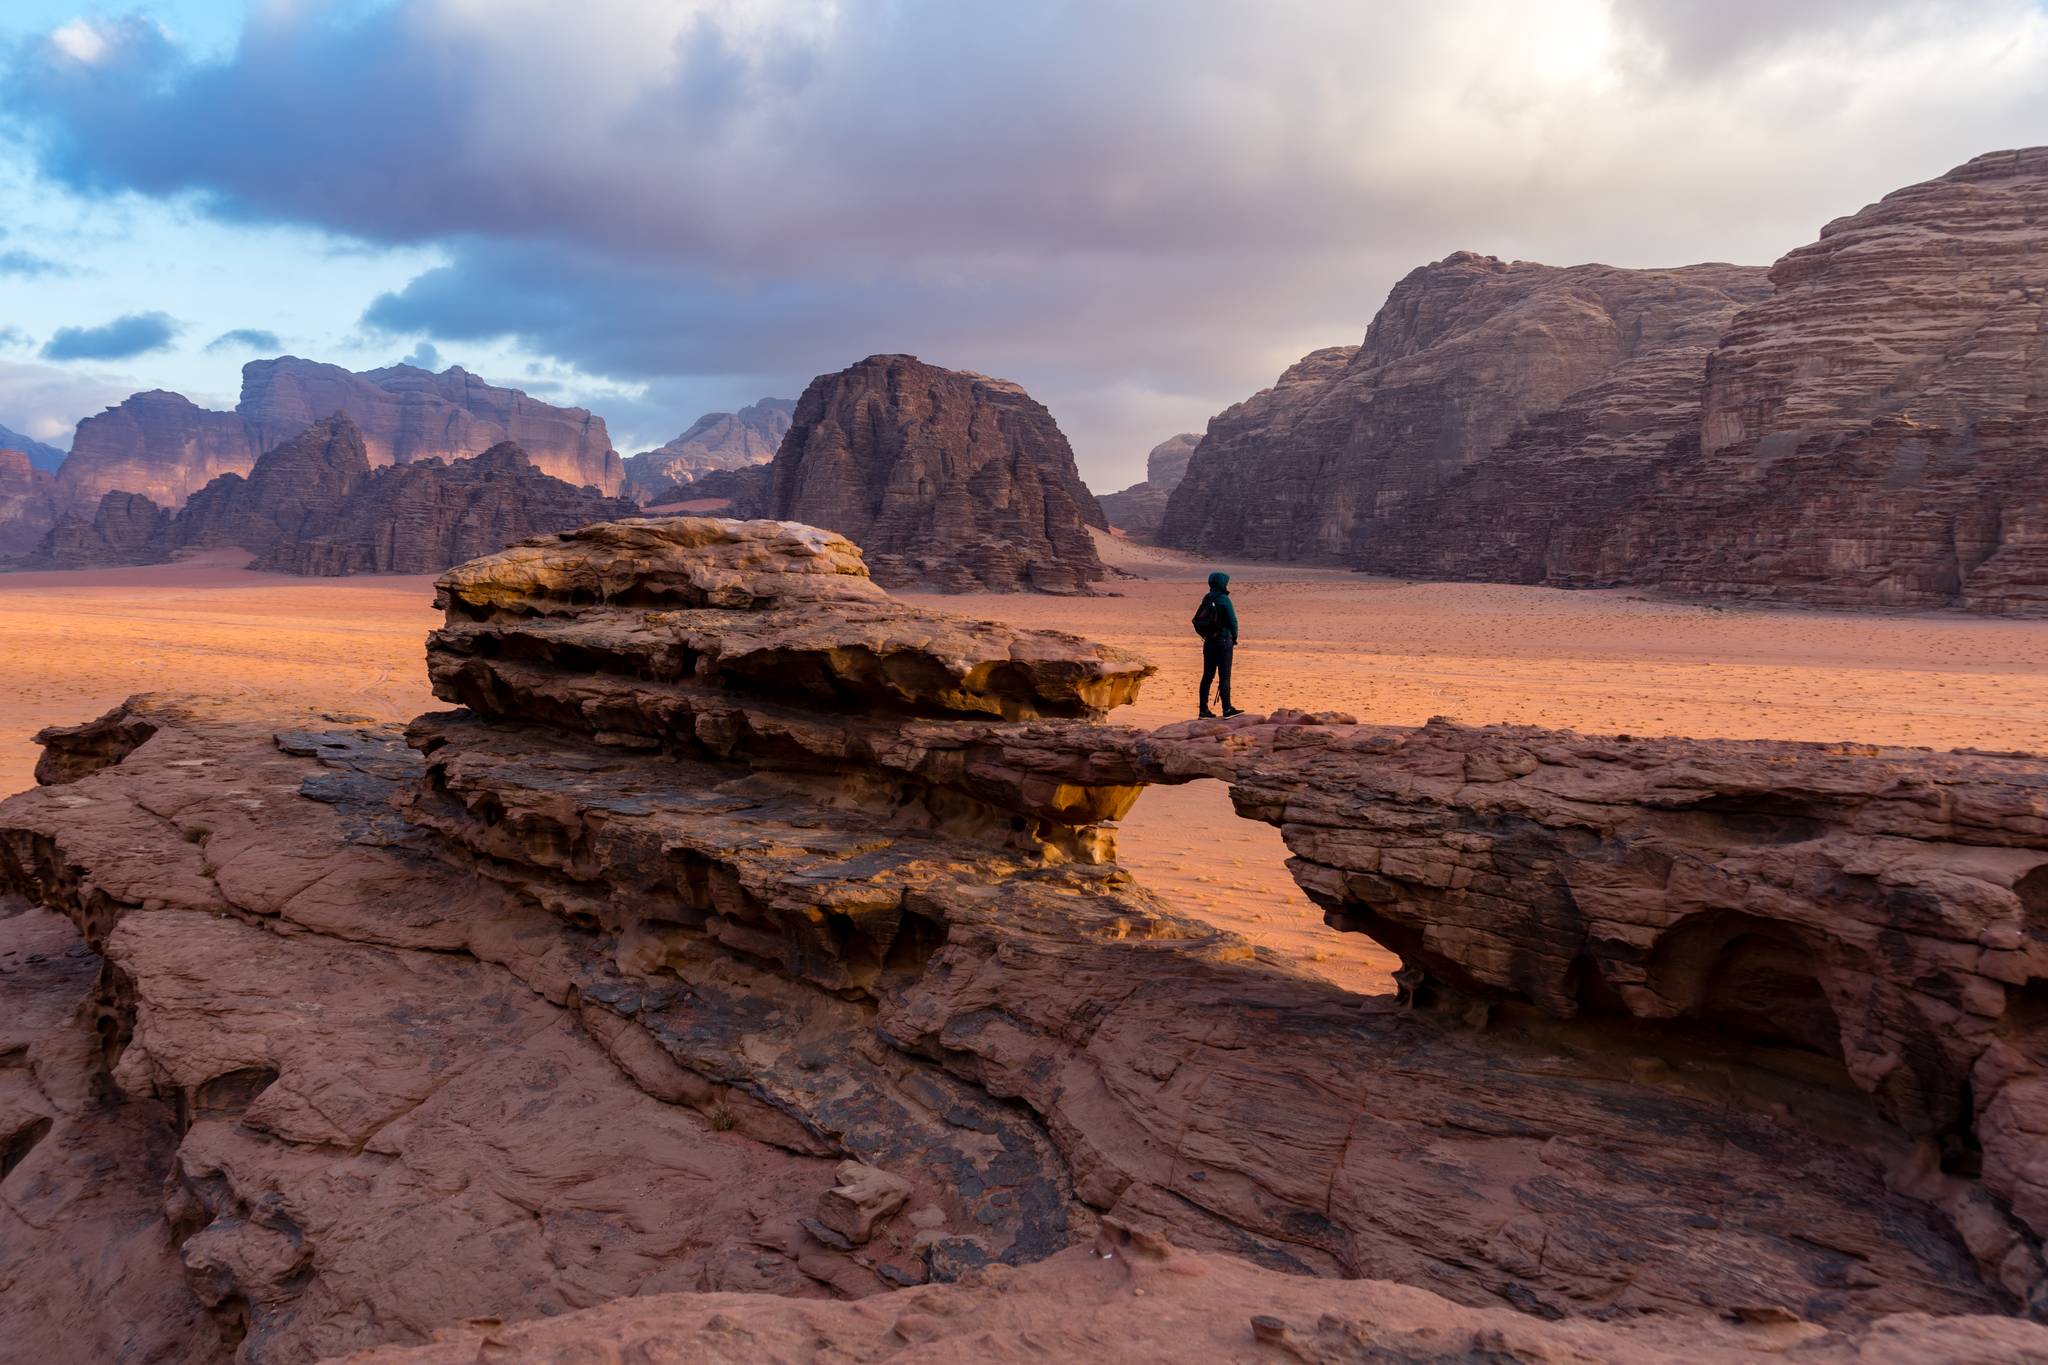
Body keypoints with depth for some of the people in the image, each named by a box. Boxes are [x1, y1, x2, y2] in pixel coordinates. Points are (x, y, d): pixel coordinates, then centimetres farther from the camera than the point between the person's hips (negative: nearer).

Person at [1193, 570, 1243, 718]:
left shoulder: (1206, 600, 8)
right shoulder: (1224, 600, -13)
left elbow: (1197, 621, 13)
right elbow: (1232, 621, -14)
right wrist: (1234, 639, 2)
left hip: (1209, 643, 7)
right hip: (1223, 642, -7)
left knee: (1207, 676, 9)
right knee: (1224, 677, -2)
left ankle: (1204, 709, 11)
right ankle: (1227, 709, 0)